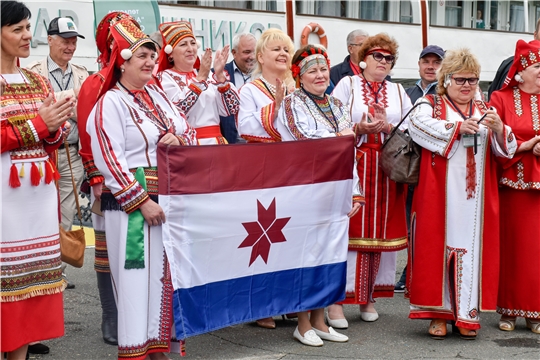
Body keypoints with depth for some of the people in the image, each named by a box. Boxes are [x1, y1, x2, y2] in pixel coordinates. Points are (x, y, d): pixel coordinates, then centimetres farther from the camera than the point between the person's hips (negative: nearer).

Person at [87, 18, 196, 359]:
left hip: (170, 197, 7)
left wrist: (179, 140, -6)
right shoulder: (110, 103, -8)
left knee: (166, 272, 9)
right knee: (137, 275, -3)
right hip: (132, 203, -7)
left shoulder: (157, 94, 14)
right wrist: (142, 201, -19)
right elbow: (110, 161, -15)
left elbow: (189, 130, 19)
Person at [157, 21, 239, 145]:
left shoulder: (207, 75, 14)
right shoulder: (164, 77, 2)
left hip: (215, 141, 3)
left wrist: (220, 75, -7)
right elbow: (175, 111, -15)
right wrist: (200, 78, -19)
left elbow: (231, 109, 3)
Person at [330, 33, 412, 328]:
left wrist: (387, 127, -10)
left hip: (387, 171, 4)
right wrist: (360, 128, -17)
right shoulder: (347, 85, 6)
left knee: (381, 231, 4)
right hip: (352, 166, -4)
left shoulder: (398, 92, 16)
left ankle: (368, 296, 14)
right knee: (348, 229, -7)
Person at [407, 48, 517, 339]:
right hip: (440, 196, -3)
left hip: (476, 197, 3)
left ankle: (467, 314, 9)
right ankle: (438, 312, 7)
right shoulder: (431, 105, 6)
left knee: (473, 247, 1)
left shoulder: (484, 110, 17)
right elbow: (417, 123, -17)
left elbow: (506, 149, 8)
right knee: (438, 247, -2)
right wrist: (458, 127, -23)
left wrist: (498, 127, -13)